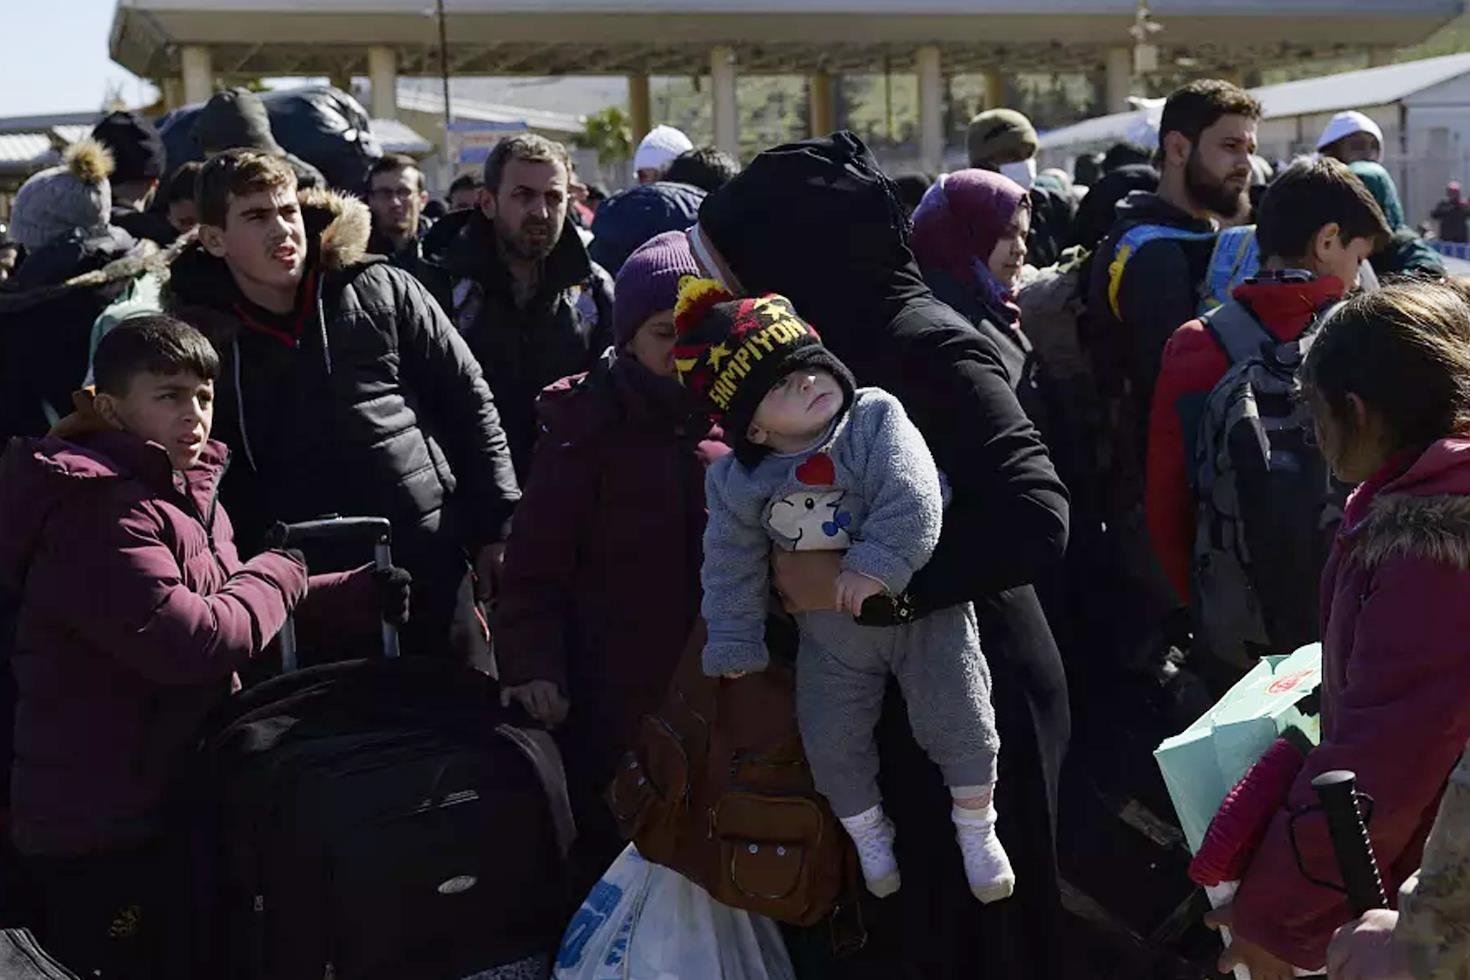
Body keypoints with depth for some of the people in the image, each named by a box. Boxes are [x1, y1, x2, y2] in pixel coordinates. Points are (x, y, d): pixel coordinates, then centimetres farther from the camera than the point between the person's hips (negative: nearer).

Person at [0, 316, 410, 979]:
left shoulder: (187, 497, 13)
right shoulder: (100, 509, -22)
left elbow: (242, 608, 16)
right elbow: (188, 639, -31)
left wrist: (359, 595, 1)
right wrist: (279, 576, -14)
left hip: (171, 810, 10)